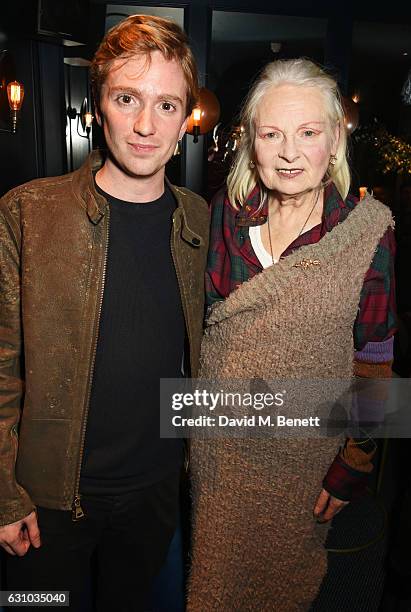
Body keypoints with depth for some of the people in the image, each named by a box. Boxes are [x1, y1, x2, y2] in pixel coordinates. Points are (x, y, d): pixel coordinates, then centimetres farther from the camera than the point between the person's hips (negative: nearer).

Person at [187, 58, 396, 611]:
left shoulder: (369, 230, -15)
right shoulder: (225, 213, -7)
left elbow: (374, 359, -10)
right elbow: (200, 315, 3)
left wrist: (351, 470, -7)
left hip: (307, 458, -2)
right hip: (217, 445, 3)